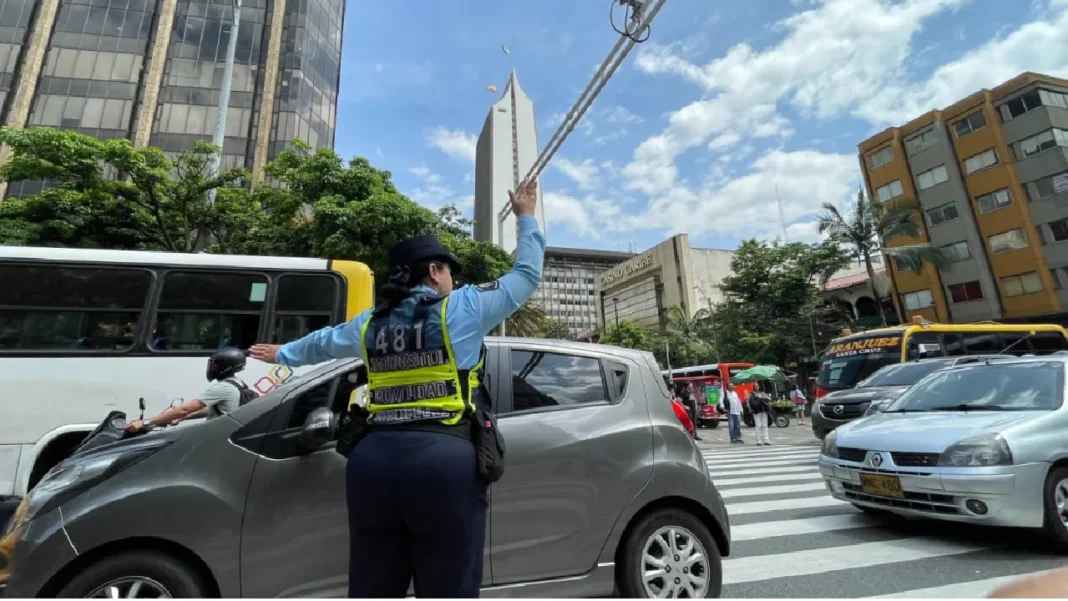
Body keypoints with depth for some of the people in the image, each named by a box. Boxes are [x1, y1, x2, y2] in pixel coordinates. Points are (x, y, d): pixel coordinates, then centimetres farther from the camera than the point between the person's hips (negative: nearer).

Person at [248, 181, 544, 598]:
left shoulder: (369, 324, 15)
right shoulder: (461, 310, 0)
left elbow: (320, 343, 34)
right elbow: (527, 275, 10)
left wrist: (282, 354, 57)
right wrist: (527, 218, 26)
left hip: (373, 460, 6)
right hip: (444, 463, -5)